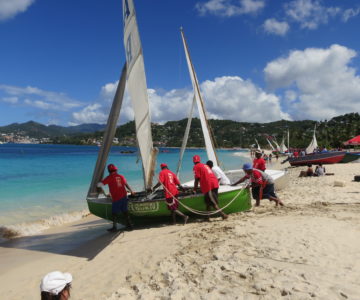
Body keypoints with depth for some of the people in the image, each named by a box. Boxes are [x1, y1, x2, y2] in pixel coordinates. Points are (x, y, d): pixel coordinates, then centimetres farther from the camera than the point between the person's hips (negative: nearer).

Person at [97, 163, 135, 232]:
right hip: (124, 196, 5)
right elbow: (126, 185, 17)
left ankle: (114, 227, 12)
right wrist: (131, 191, 31)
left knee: (114, 213, 7)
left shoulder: (110, 177, -6)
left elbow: (99, 184, -6)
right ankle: (129, 225, 18)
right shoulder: (121, 176, 9)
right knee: (125, 211, 14)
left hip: (116, 198, -5)